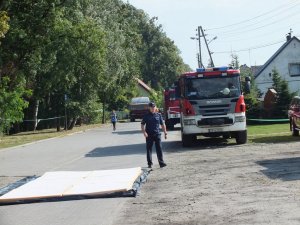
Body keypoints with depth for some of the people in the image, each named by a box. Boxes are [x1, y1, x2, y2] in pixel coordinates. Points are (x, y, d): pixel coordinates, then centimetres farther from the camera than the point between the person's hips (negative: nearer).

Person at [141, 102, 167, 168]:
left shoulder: (159, 115, 7)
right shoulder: (146, 116, 2)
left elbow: (162, 124, 13)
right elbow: (142, 125, 2)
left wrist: (165, 133, 9)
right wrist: (144, 132, -12)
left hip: (157, 134, 1)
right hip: (149, 135, -1)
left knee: (159, 148, -4)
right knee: (149, 149, 3)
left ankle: (161, 162, -3)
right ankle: (150, 163, 11)